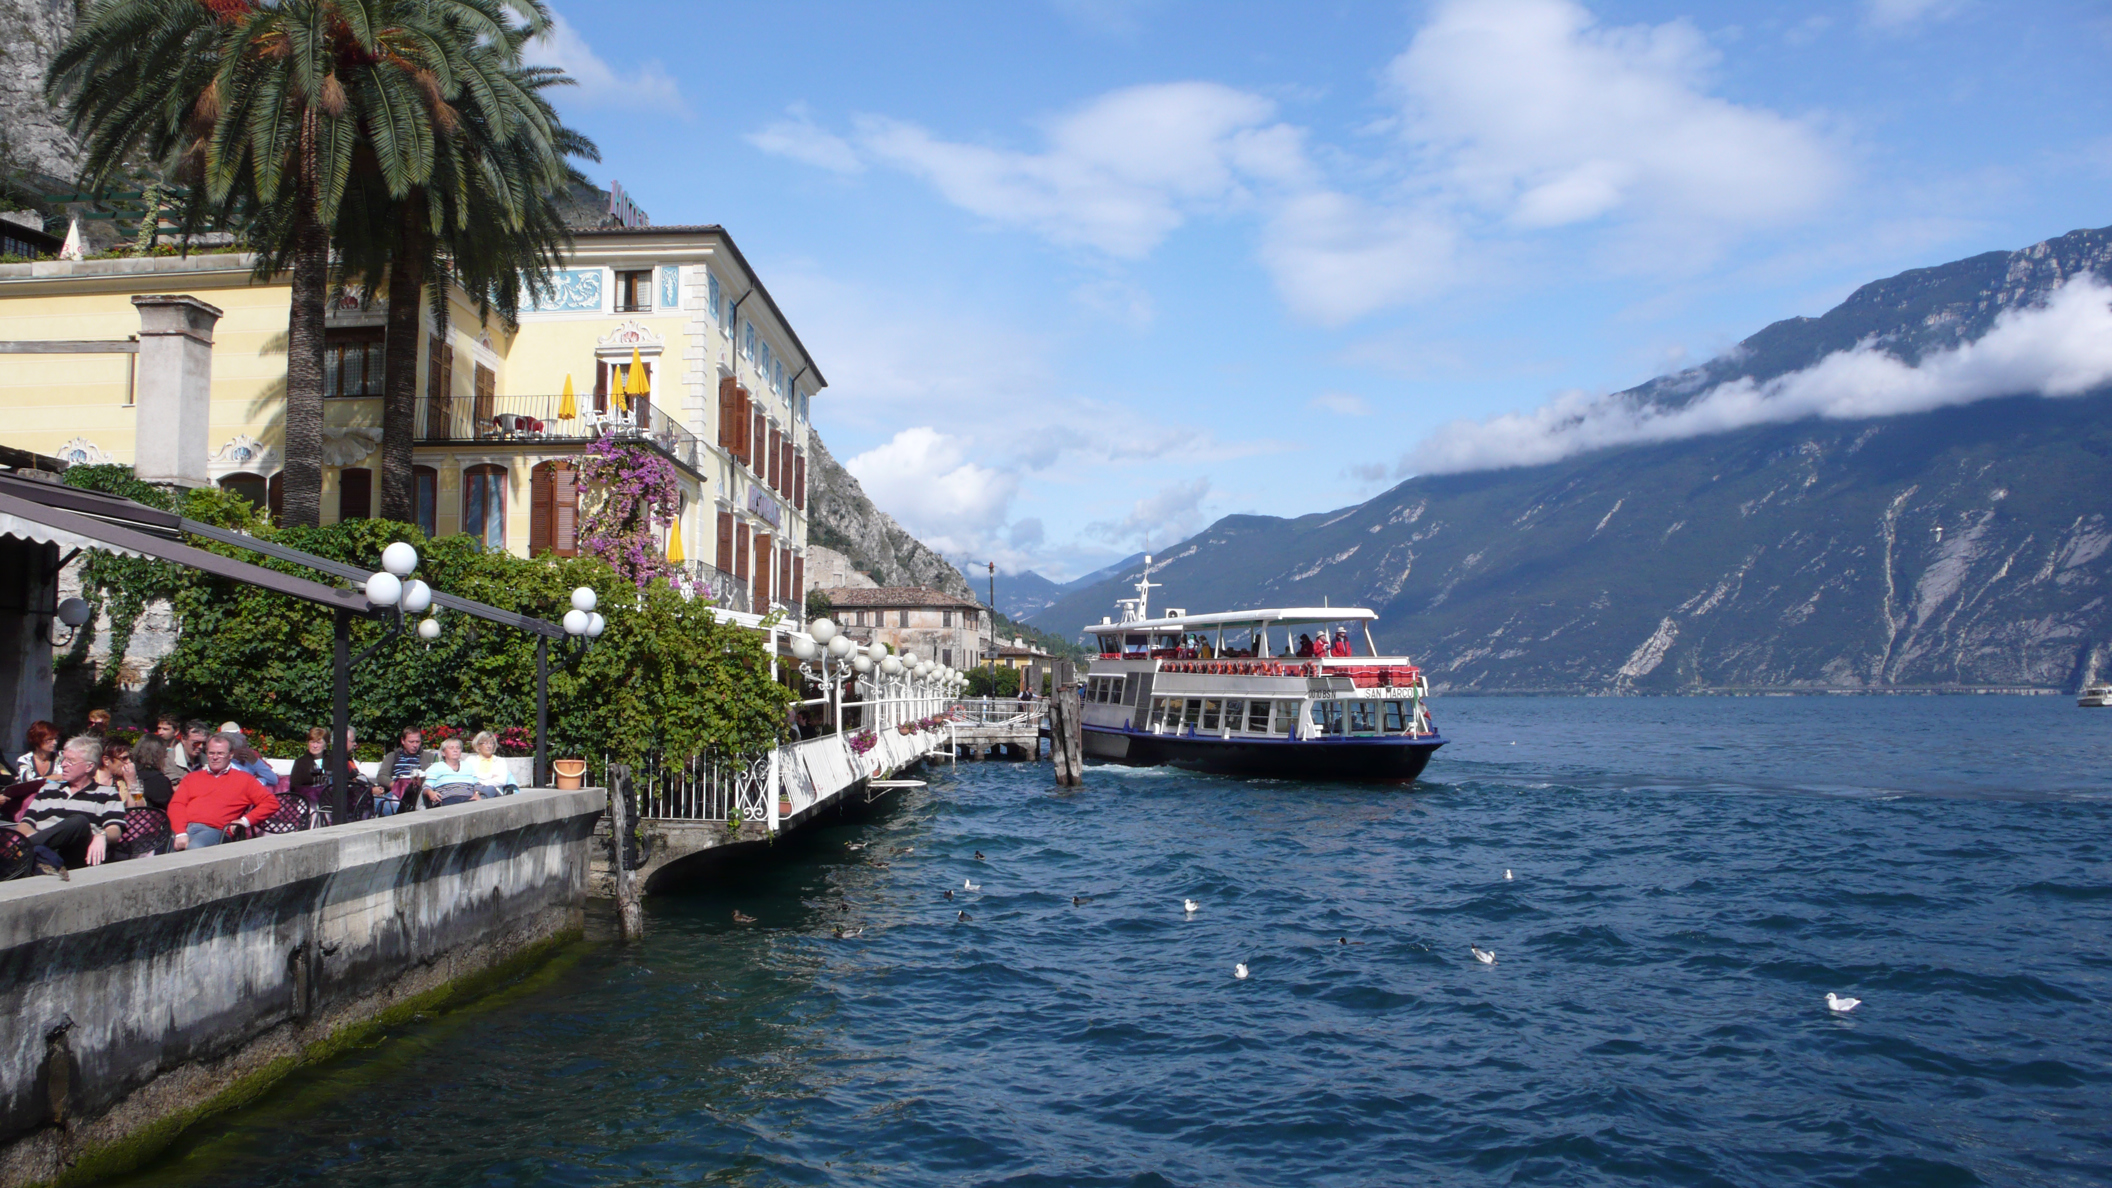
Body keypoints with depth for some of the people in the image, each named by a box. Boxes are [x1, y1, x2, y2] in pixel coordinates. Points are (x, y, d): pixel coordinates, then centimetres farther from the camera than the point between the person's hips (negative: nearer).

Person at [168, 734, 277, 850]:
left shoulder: (244, 779, 20)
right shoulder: (192, 778, 29)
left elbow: (271, 803, 13)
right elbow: (177, 804, 14)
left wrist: (246, 820, -2)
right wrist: (180, 833, -6)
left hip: (215, 830, -3)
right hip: (185, 828, 3)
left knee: (195, 848, -38)